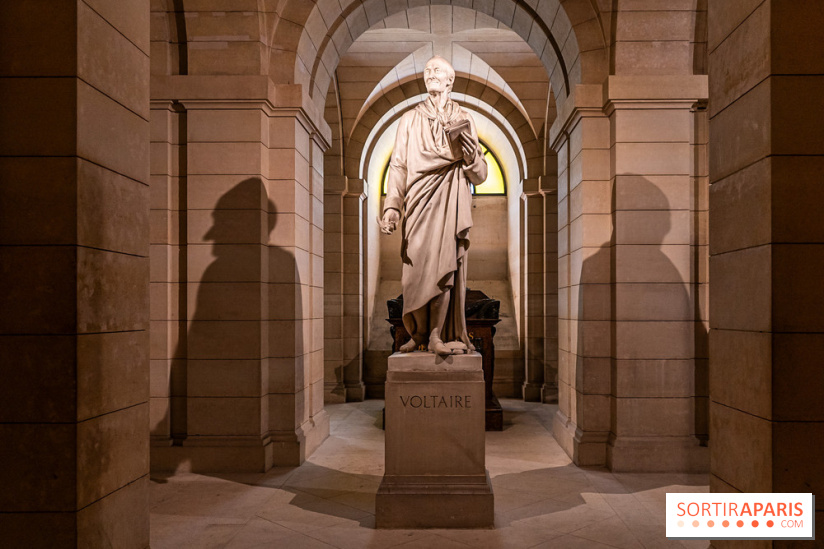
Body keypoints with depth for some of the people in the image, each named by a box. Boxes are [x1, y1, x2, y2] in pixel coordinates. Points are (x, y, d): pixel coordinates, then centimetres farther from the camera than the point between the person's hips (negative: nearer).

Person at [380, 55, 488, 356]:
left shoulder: (463, 119, 9)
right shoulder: (410, 120, 10)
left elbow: (479, 176, 4)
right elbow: (398, 167, 3)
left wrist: (468, 147, -15)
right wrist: (391, 208, -10)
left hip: (451, 205, 0)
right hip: (419, 204, 1)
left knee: (444, 268, -7)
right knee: (416, 269, 0)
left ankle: (438, 335, 4)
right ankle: (418, 333, 17)